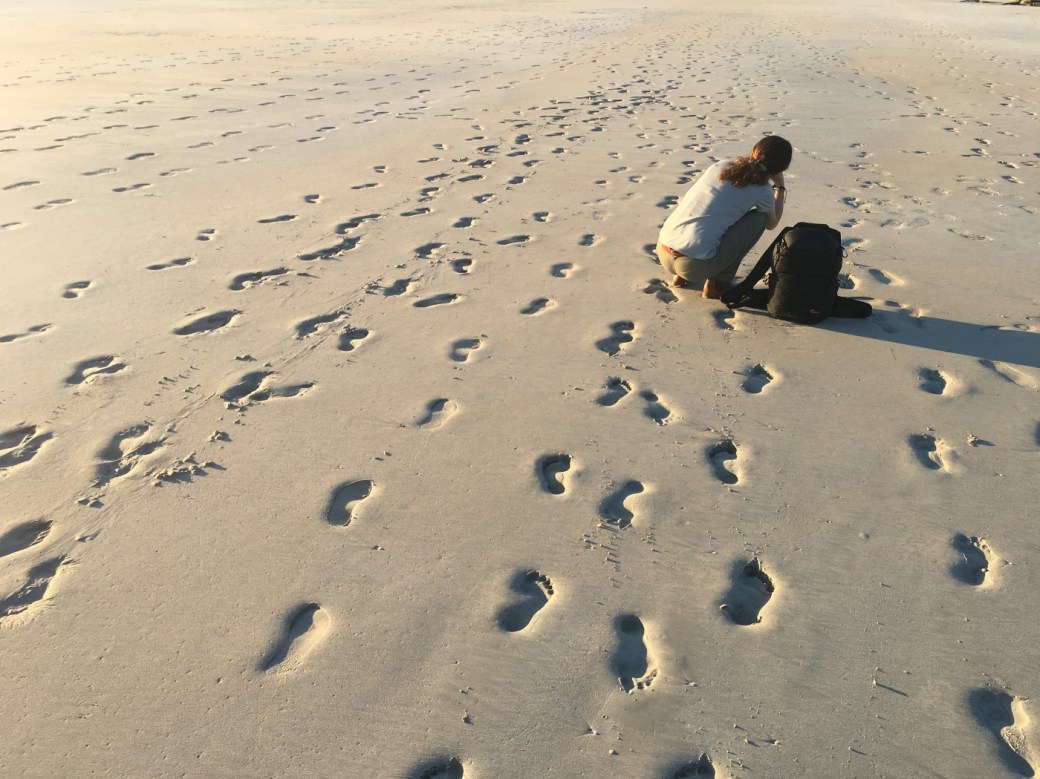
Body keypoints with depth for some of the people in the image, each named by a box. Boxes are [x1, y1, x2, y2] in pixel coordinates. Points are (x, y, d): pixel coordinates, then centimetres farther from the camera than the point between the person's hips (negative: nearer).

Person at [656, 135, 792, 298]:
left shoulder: (721, 165, 12)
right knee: (758, 218, 11)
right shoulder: (761, 190, -1)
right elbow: (772, 224, 21)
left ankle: (682, 276, 24)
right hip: (695, 265, -6)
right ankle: (717, 284, 11)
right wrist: (780, 187, 30)